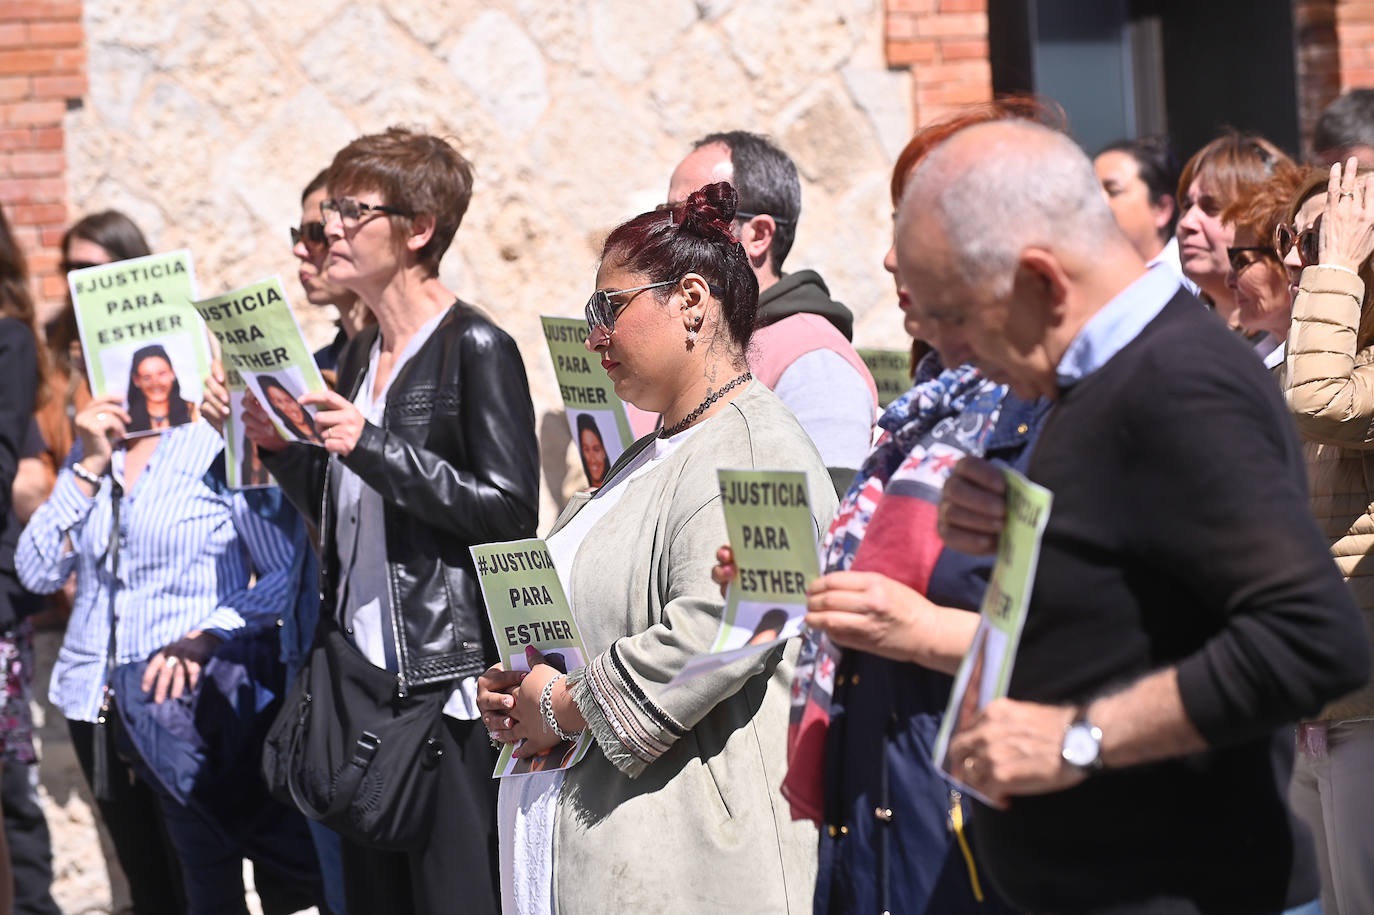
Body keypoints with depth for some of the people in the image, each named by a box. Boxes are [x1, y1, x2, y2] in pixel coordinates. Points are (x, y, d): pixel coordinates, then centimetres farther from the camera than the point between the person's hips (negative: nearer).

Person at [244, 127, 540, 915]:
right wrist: (281, 449, 5)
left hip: (448, 670, -8)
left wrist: (375, 446, -21)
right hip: (364, 666, 8)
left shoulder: (476, 348, -8)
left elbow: (510, 511, -16)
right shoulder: (361, 355, 15)